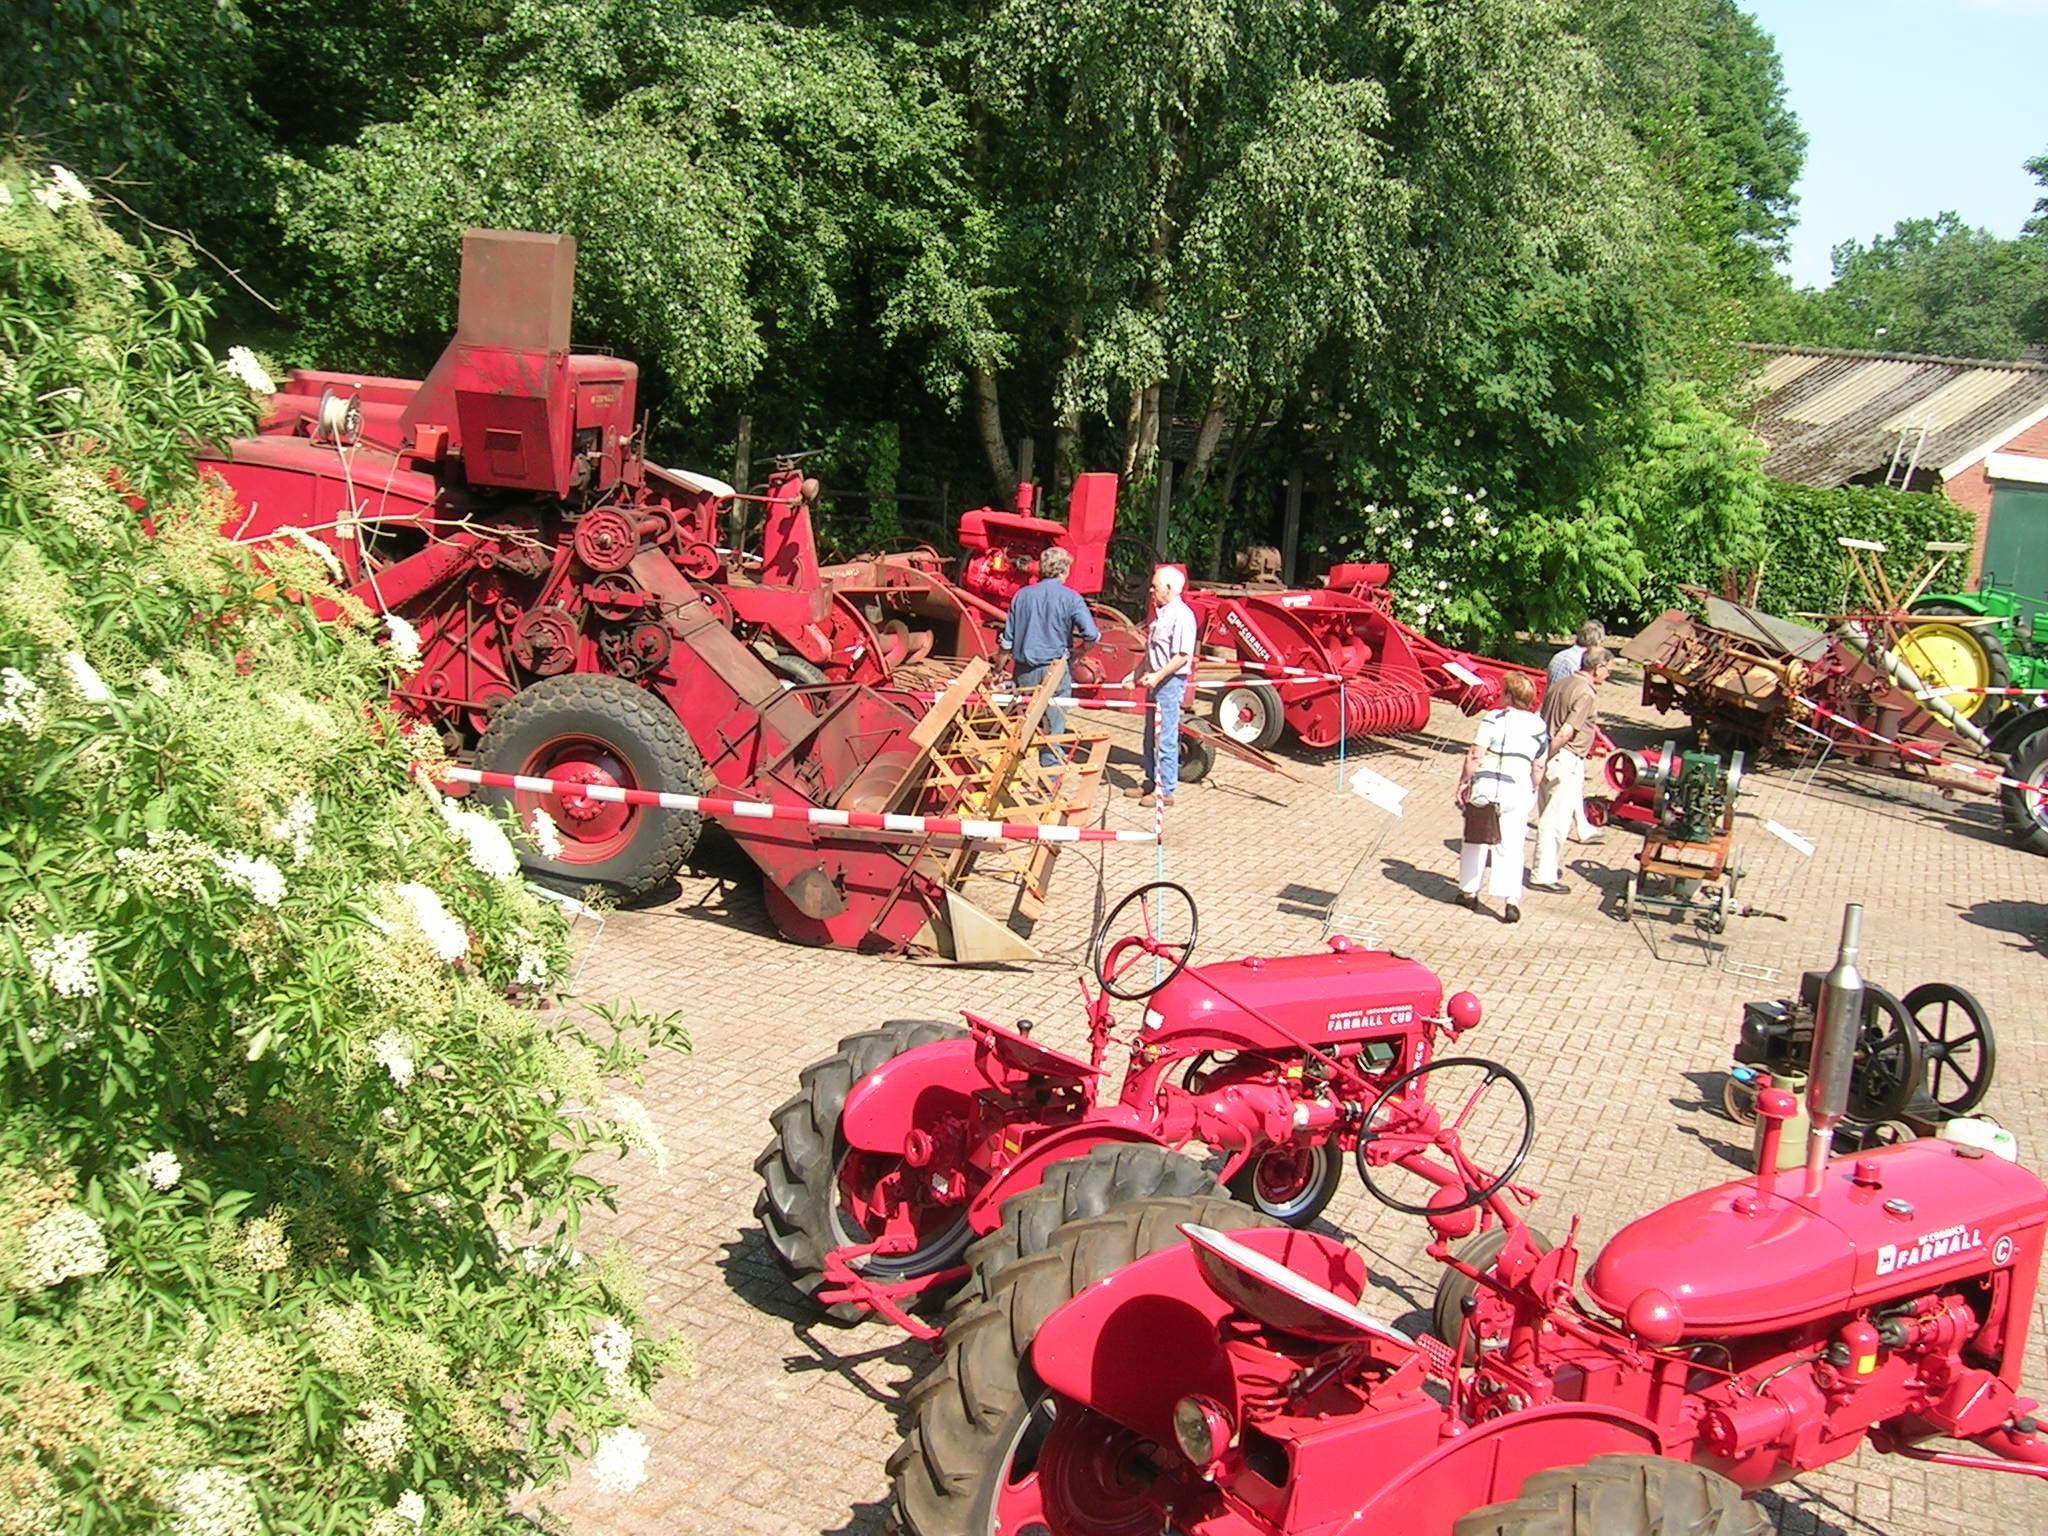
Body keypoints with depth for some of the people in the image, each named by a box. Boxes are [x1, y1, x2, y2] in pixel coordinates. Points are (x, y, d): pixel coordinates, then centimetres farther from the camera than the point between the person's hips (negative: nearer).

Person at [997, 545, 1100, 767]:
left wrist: (997, 671, 15)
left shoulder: (1022, 596, 4)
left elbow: (1007, 641, 6)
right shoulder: (1070, 598, -6)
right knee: (1053, 724, 3)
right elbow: (1092, 635, -13)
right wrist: (1076, 654, 6)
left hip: (1024, 670, 4)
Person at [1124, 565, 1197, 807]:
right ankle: (1151, 782, 28)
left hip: (1170, 682, -10)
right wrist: (1139, 673, 17)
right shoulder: (1160, 613, 15)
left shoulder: (1182, 616, -16)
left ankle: (1165, 790, 0)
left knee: (1165, 739, -5)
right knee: (1151, 737, 17)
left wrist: (1158, 676, -24)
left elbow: (1183, 656, -22)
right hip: (1155, 681, 10)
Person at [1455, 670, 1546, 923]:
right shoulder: (1539, 727, 7)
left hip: (1484, 785, -2)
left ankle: (1469, 891, 27)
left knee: (1475, 840, 17)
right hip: (1517, 788, 2)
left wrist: (1464, 781, -1)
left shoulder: (1494, 718, -5)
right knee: (1511, 847, 4)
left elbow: (1475, 755, -11)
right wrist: (1531, 793, 23)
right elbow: (1538, 769, 11)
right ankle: (1510, 900, -10)